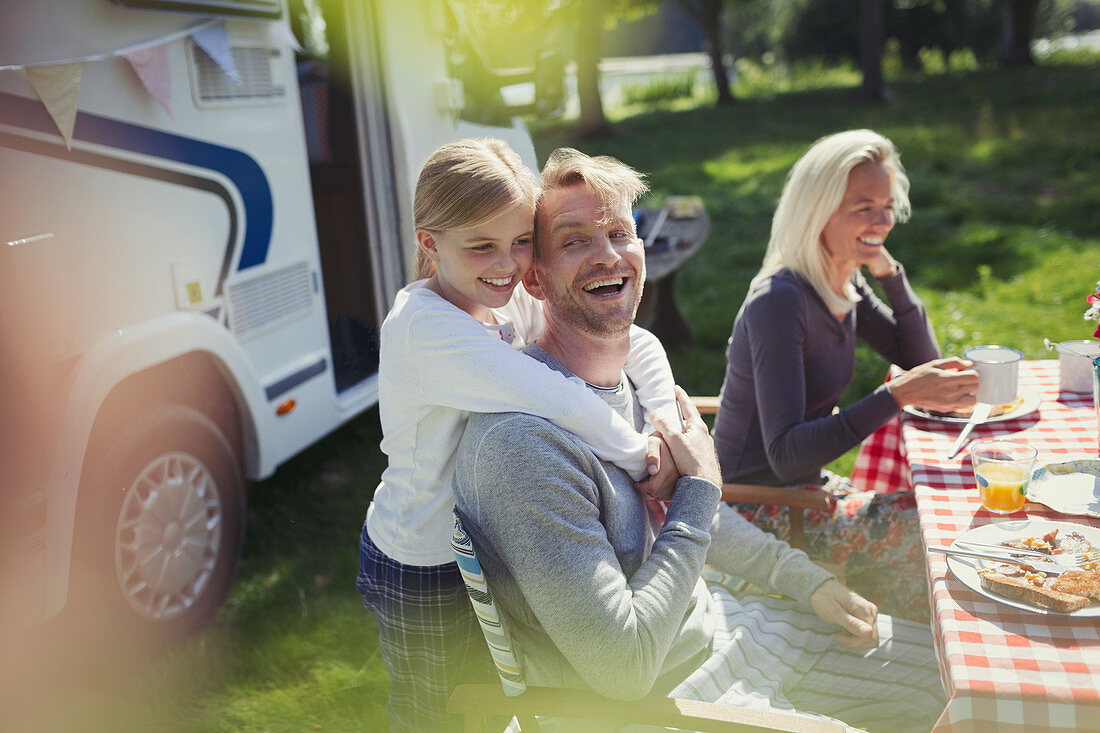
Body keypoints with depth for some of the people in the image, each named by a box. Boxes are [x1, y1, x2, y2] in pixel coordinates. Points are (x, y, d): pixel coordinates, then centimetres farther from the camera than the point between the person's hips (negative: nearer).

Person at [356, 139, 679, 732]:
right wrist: (641, 460, -29)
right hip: (423, 572, -7)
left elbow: (639, 346, -3)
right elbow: (558, 402, -42)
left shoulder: (517, 304, -8)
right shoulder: (423, 325, -31)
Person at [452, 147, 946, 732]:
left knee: (948, 672, 15)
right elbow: (621, 668, -29)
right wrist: (700, 488, -21)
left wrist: (807, 580, 10)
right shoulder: (523, 441, -31)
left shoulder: (635, 367, 0)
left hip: (718, 625, 9)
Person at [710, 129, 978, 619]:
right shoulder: (779, 301, -25)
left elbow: (922, 360, 8)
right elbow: (786, 456, -30)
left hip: (808, 488, 9)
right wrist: (897, 395, -38)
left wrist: (889, 271, -5)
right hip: (758, 512, -9)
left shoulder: (846, 285, 4)